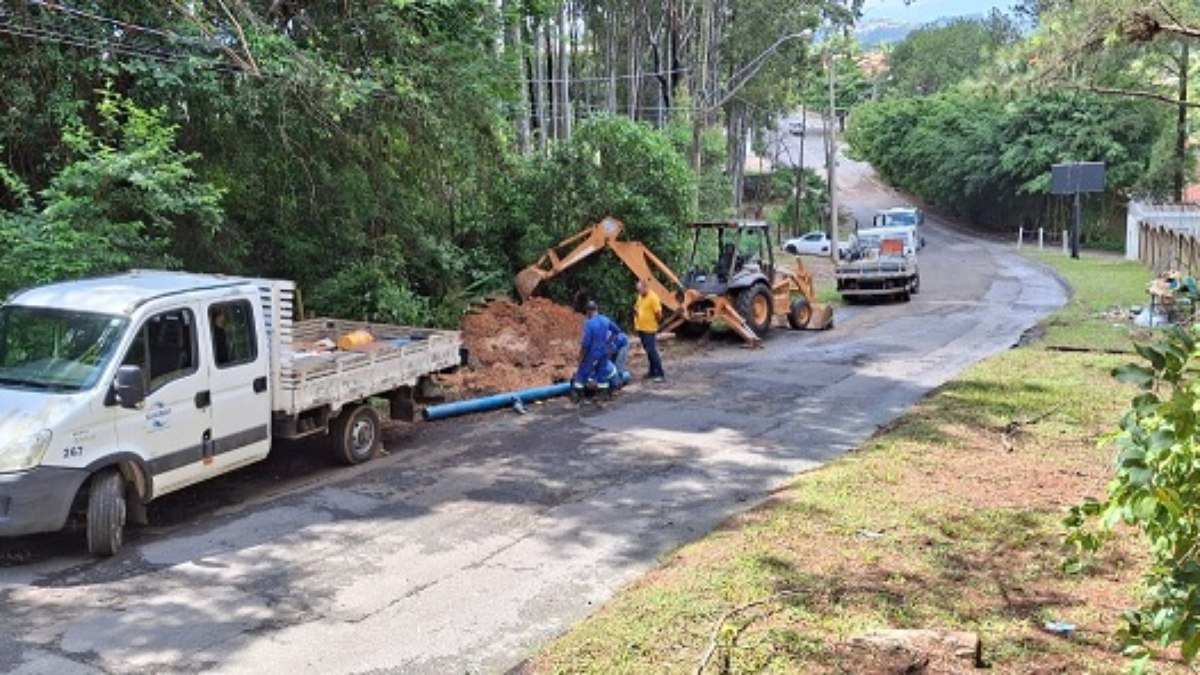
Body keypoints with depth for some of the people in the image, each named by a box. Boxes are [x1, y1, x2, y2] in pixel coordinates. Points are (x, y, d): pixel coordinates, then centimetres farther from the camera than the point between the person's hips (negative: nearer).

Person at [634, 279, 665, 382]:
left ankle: (660, 373, -5)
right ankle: (652, 371, 24)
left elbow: (658, 313, -18)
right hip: (641, 329, 8)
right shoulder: (640, 297, 11)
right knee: (648, 351, 15)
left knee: (652, 351, -9)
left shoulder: (653, 297, -15)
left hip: (650, 329, -8)